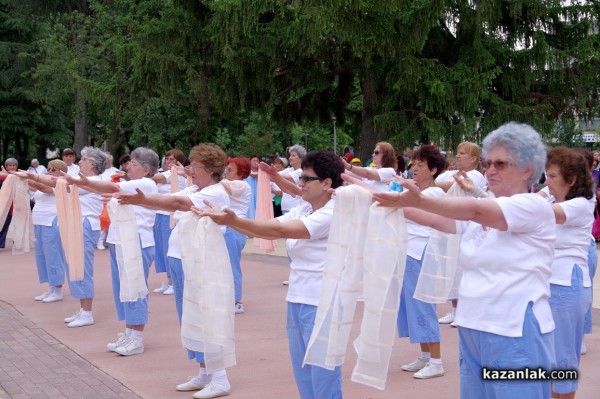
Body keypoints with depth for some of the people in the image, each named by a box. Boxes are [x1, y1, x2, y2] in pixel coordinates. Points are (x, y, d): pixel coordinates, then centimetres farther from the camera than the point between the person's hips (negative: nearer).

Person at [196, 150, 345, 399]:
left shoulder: (333, 214, -15)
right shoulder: (302, 211, 12)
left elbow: (279, 231, -22)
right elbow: (267, 228, 2)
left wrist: (233, 221, -26)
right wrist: (223, 219, -9)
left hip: (321, 306, -9)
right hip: (297, 302, 9)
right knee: (303, 377, 14)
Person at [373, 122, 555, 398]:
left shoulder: (535, 207, -10)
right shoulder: (479, 215, 14)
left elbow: (474, 210, -24)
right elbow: (435, 219, 1)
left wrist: (419, 201, -35)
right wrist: (388, 200, -10)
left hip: (515, 335, -7)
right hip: (472, 331, 7)